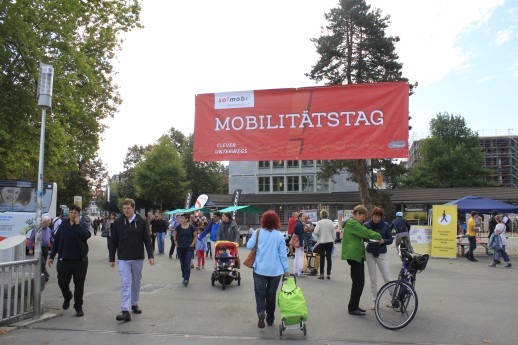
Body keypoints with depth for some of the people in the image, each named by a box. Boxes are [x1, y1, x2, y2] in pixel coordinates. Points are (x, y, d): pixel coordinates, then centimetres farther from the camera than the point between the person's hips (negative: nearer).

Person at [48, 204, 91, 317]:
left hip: (80, 259, -2)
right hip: (64, 259, 2)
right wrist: (51, 256, 8)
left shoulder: (83, 224, -1)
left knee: (79, 284, 4)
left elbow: (86, 235, -22)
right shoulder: (63, 225, 6)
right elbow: (56, 240, 10)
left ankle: (78, 307, 19)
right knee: (62, 282, 4)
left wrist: (77, 224, -16)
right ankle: (67, 296, 37)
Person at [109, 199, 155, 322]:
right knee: (125, 284, -6)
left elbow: (147, 240, -1)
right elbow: (113, 242, 2)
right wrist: (112, 258, 3)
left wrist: (150, 255, -6)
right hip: (123, 259, -1)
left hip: (138, 258, 1)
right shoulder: (117, 222, -3)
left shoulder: (141, 221, -3)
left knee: (136, 282, 14)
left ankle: (134, 304, 31)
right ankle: (125, 311, -8)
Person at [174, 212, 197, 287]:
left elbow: (195, 237, 3)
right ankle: (183, 276, 25)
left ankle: (186, 279, -11)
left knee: (187, 264, -10)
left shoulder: (191, 227, -5)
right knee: (182, 263, 10)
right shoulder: (178, 227, -2)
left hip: (189, 248, -2)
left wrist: (192, 244, -5)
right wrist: (176, 244, 1)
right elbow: (175, 236, 9)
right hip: (180, 248, 2)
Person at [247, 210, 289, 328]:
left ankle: (261, 312, -18)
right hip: (275, 270, 1)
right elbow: (283, 253, -3)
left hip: (260, 269, -1)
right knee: (271, 294, 15)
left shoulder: (258, 232, -6)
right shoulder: (279, 235, -5)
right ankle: (270, 319, 24)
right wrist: (286, 269, 4)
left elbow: (249, 246, -4)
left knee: (260, 293, 8)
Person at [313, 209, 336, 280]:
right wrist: (333, 241, 17)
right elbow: (334, 233, 7)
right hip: (330, 242, 3)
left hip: (322, 242, -3)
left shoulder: (319, 222, -10)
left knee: (322, 258, 0)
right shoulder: (331, 222, 3)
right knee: (329, 258, 6)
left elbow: (316, 232, -18)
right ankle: (328, 274, 8)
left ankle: (321, 274, 0)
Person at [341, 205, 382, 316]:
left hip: (357, 255, 11)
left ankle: (354, 306, 22)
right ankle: (352, 308, 2)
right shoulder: (352, 223, -14)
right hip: (354, 255, -11)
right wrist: (379, 237, -6)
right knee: (358, 283, -6)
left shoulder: (354, 223, 22)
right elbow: (366, 233, -20)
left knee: (359, 283, 14)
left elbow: (363, 234, 20)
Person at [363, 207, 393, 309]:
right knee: (373, 279, 8)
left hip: (382, 254, -1)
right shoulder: (367, 225, -5)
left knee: (387, 278, -6)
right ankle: (375, 301, 18)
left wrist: (383, 241, -20)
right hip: (370, 254, 1)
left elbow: (390, 240, 0)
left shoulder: (386, 225, -4)